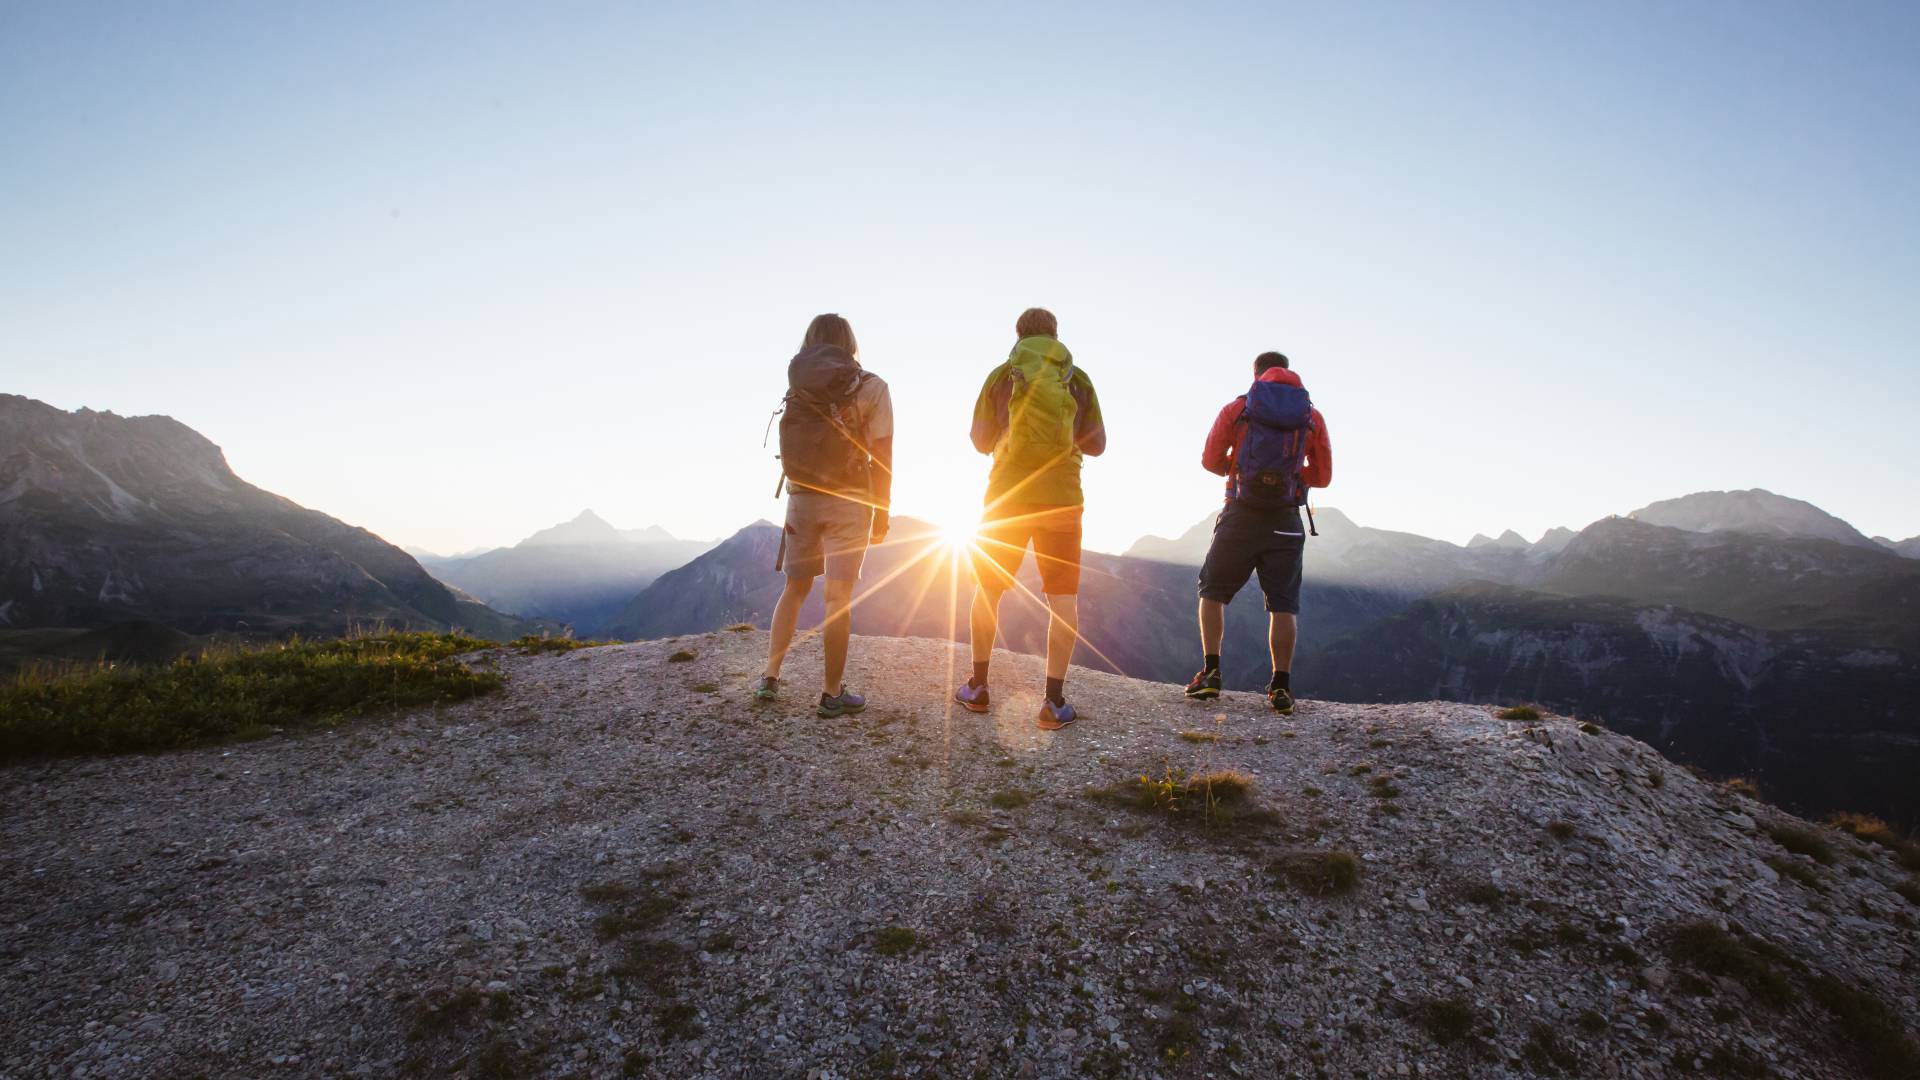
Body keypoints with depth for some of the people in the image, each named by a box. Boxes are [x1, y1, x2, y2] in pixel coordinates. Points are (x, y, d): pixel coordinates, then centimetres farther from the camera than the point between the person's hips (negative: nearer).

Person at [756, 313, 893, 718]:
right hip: (848, 502, -3)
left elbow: (797, 444, 12)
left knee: (795, 587, 16)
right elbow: (881, 457, -8)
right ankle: (832, 693, 4)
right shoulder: (871, 387, -4)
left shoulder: (797, 385, 6)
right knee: (838, 597, -1)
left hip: (801, 498, 4)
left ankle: (770, 677, 16)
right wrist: (882, 513, -1)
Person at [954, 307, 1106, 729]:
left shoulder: (1001, 377, 3)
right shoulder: (1079, 381, 5)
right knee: (1063, 598, 3)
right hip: (1061, 499, 0)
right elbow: (1096, 444, 8)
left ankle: (977, 686, 18)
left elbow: (980, 441, 7)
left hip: (1007, 496, 0)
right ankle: (1054, 700, -3)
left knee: (988, 589, 13)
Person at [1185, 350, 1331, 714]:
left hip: (1240, 516, -1)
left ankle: (1211, 673, 6)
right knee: (1284, 603, 6)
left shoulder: (1236, 409, 3)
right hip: (1286, 521, 1)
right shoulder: (1313, 417, 8)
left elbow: (1210, 461, 3)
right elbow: (1322, 477, 9)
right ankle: (1281, 687, 1)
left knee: (1213, 591, 14)